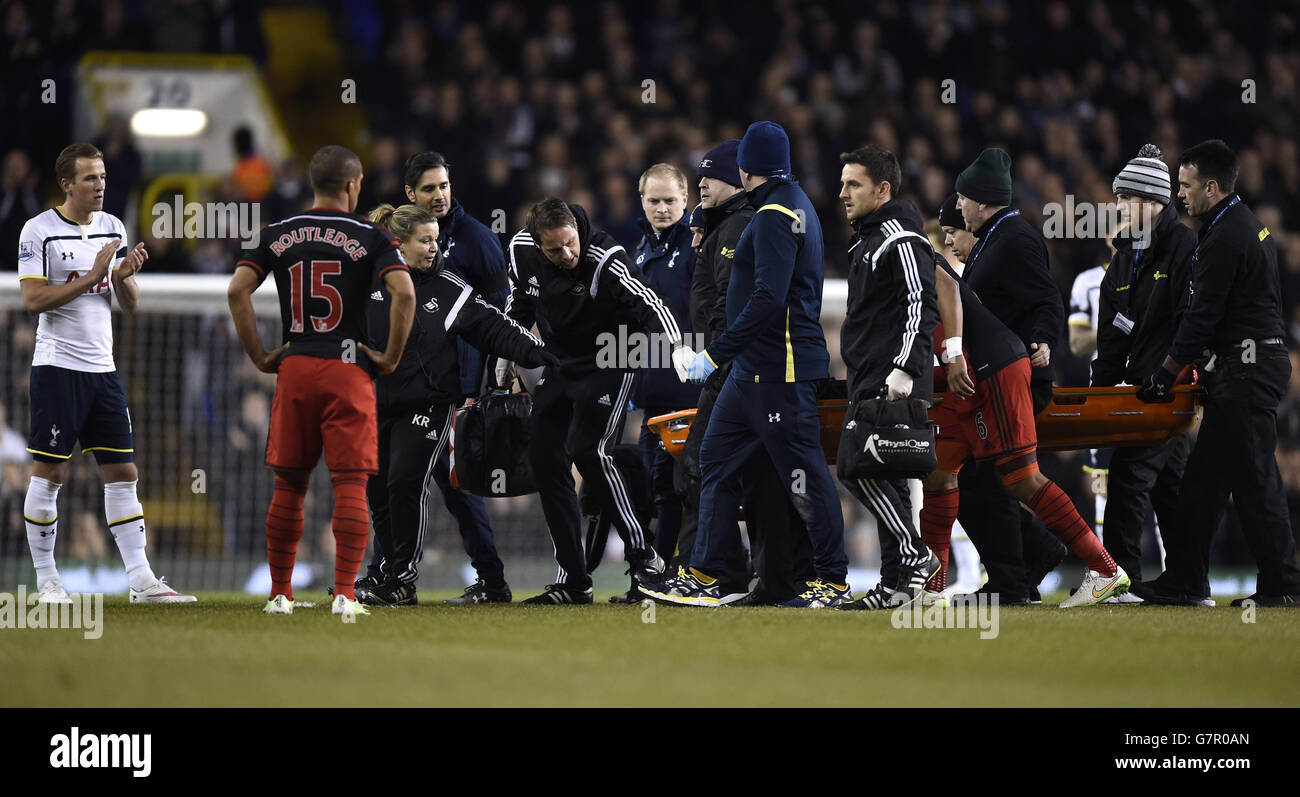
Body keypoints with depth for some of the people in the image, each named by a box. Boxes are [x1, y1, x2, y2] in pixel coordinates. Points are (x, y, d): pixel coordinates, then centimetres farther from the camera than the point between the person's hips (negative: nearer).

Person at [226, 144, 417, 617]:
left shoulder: (277, 235, 8)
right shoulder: (370, 237, -1)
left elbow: (237, 291, 0)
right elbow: (404, 294, -15)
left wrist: (259, 357, 6)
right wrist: (391, 357, -4)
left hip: (294, 367, 3)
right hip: (348, 368, -3)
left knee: (288, 485, 12)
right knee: (350, 486, -3)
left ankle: (280, 593, 16)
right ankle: (345, 595, -11)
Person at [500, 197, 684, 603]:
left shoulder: (605, 261, -26)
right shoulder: (522, 250, -9)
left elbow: (648, 305, -33)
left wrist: (677, 348, -48)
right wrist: (506, 357, 17)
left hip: (607, 367, -6)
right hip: (558, 367, 6)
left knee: (588, 451, -22)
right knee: (545, 459, 0)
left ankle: (643, 555, -9)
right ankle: (572, 581, 6)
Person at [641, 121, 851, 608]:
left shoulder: (775, 216, -16)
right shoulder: (794, 204, 15)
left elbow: (768, 300, -24)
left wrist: (716, 354, -21)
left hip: (782, 371, -11)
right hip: (754, 368, 11)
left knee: (804, 474, -4)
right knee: (717, 459, 10)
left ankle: (834, 582, 3)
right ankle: (702, 577, 12)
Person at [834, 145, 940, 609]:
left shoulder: (902, 241, -10)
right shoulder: (868, 240, 22)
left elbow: (922, 308, -19)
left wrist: (904, 369, -28)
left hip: (893, 387, -10)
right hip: (867, 385, 10)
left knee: (856, 467, -17)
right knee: (884, 478, 7)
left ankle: (914, 555, -12)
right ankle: (896, 583, 8)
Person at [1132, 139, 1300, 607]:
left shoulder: (1225, 238, -15)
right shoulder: (1250, 225, 17)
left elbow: (1203, 315, -15)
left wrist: (1166, 373, -7)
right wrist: (1200, 362, 21)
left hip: (1248, 370, -11)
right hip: (1261, 361, 11)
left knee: (1253, 477, -9)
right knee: (1205, 476, 11)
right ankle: (1185, 582, 12)